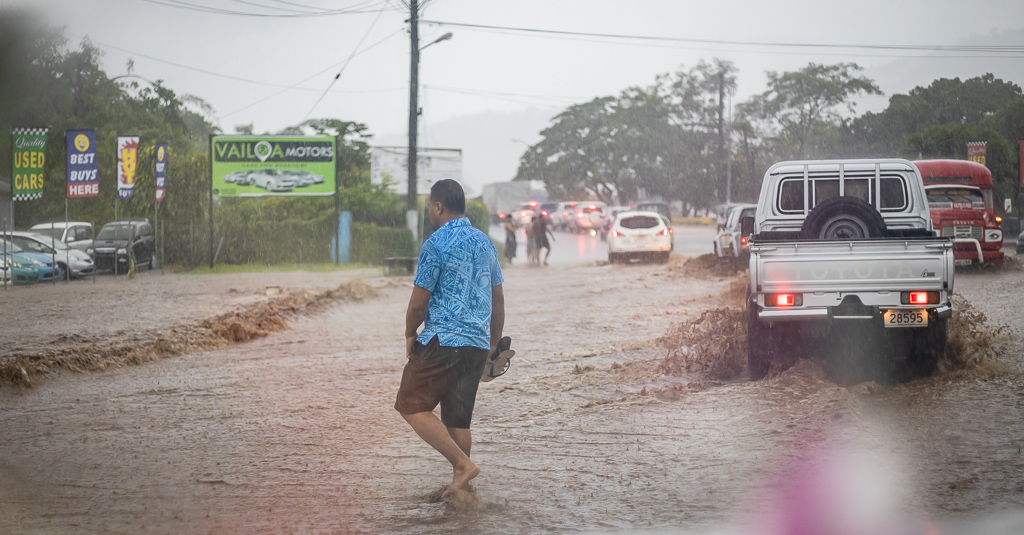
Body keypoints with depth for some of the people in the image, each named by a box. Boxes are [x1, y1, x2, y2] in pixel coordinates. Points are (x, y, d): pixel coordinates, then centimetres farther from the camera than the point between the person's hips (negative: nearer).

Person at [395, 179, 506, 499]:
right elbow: (498, 300, 17)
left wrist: (410, 334, 7)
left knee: (412, 406, 2)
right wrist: (494, 342, 26)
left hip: (441, 341, -7)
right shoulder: (485, 243, 12)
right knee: (459, 417, 11)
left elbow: (418, 302, -10)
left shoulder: (436, 245, -11)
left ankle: (463, 463, -9)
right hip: (477, 345, 7)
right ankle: (461, 486, 10)